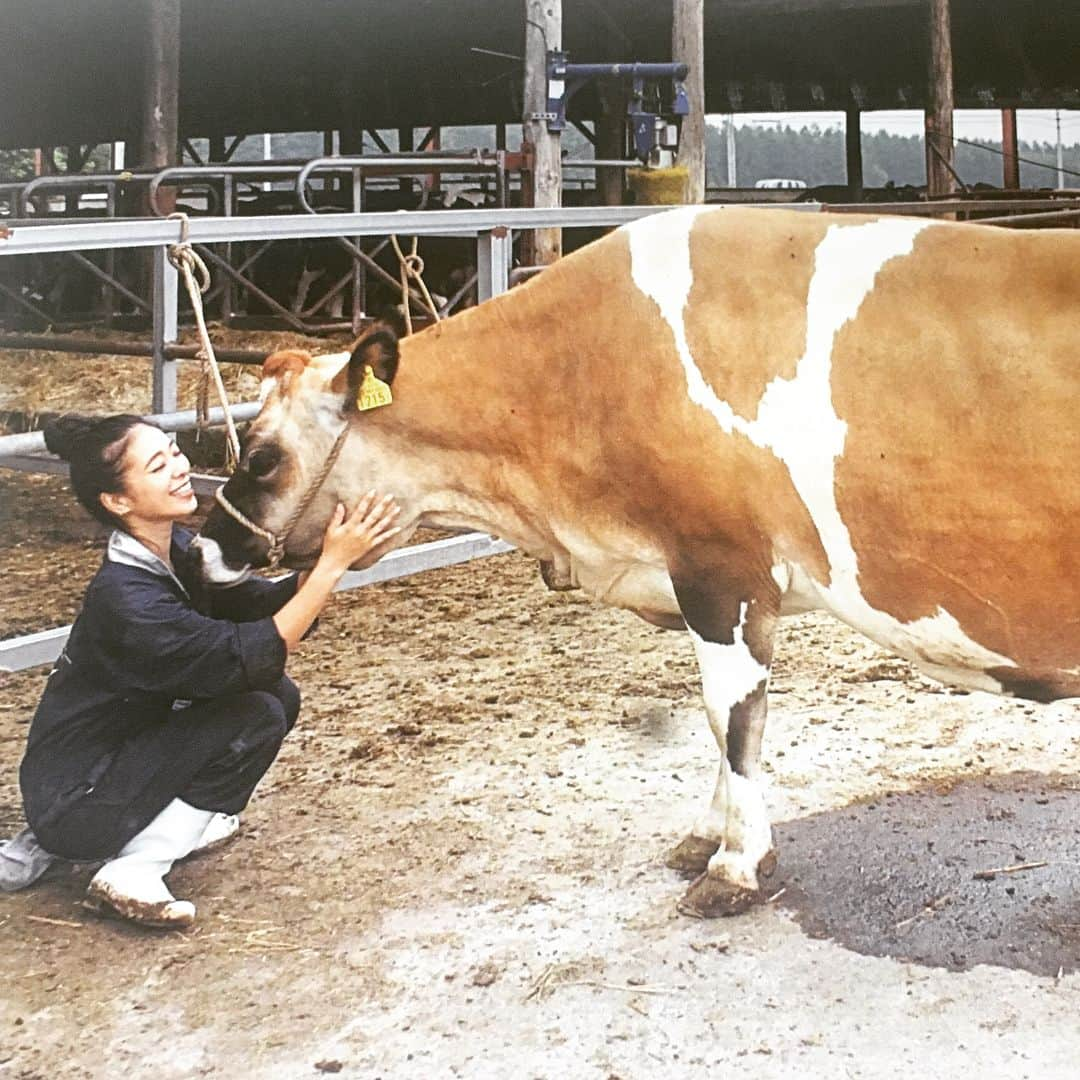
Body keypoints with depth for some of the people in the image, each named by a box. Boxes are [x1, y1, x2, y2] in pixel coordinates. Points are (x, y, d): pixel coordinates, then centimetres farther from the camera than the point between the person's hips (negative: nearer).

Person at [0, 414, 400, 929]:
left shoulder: (176, 549, -1)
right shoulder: (124, 598, -28)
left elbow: (261, 604, -3)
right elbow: (251, 656, -30)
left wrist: (338, 558, -20)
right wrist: (332, 564, -30)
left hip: (122, 748, 9)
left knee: (277, 694, 3)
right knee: (259, 714, -17)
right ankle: (132, 874, -13)